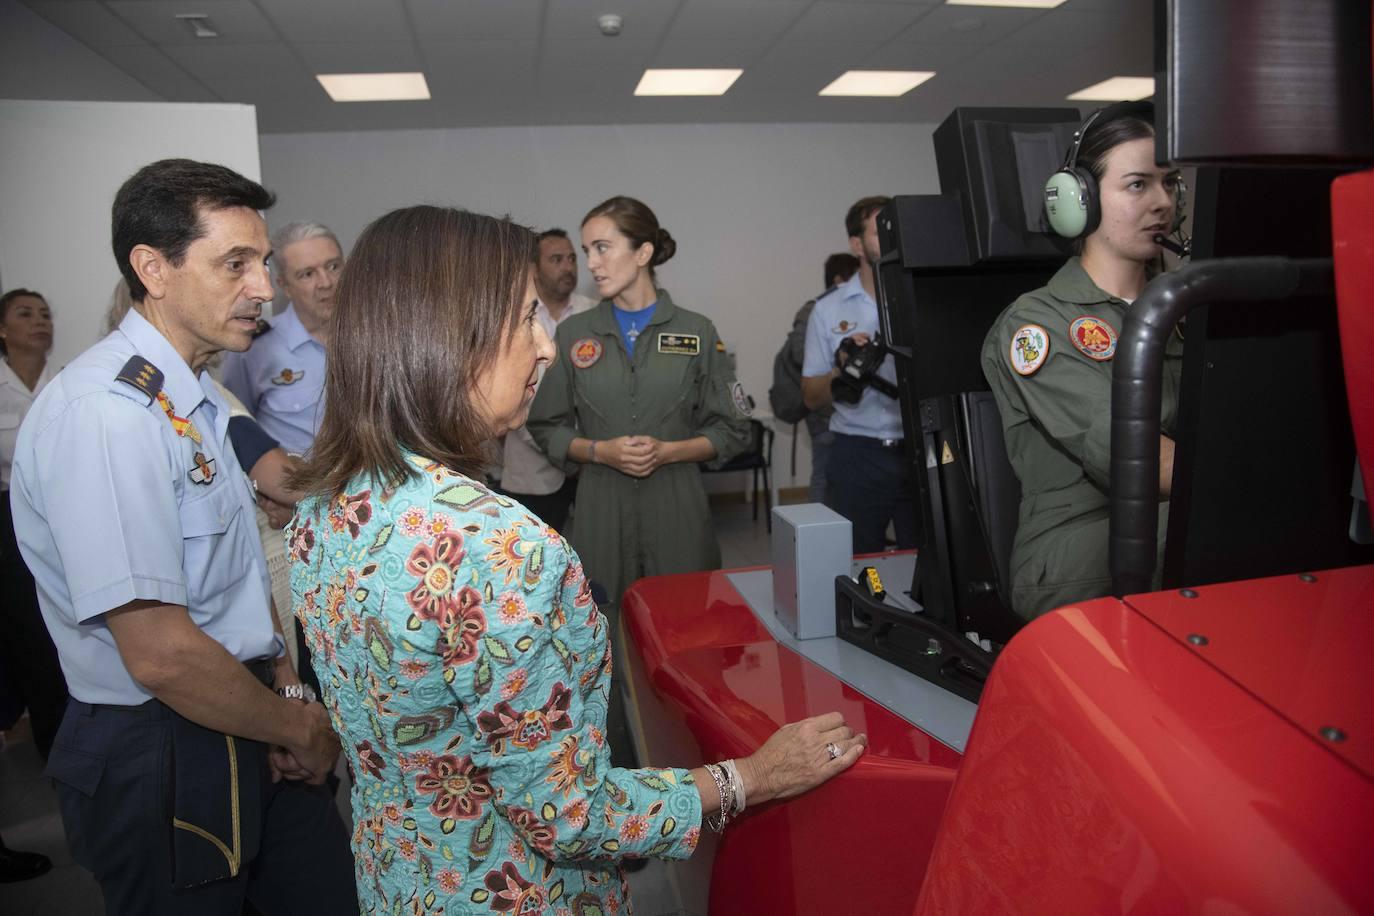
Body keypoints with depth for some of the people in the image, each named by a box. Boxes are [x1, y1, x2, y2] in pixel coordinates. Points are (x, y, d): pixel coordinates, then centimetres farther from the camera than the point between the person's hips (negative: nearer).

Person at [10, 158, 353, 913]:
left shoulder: (198, 397, 6)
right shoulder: (103, 411, -23)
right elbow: (160, 655, -27)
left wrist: (286, 687, -1)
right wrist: (300, 728, -12)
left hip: (247, 733, 8)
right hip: (164, 759, -8)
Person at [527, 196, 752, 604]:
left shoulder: (696, 332, 1)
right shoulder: (574, 333, 4)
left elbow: (732, 431, 4)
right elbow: (547, 428, 8)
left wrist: (668, 451, -12)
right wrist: (600, 451, -10)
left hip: (677, 509, 0)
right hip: (599, 511, 1)